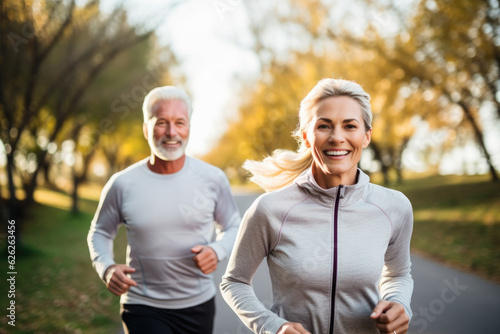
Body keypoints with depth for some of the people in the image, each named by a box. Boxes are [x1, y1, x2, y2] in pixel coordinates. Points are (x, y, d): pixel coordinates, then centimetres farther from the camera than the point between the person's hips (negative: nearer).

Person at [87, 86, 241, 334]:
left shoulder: (212, 179, -6)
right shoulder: (122, 184, -7)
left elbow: (232, 227, 7)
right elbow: (100, 232, 7)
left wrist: (217, 250, -14)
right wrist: (107, 268, -11)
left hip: (198, 305, 2)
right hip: (142, 308, -2)